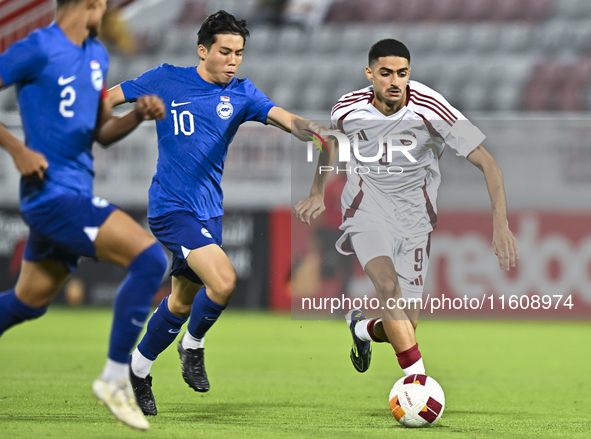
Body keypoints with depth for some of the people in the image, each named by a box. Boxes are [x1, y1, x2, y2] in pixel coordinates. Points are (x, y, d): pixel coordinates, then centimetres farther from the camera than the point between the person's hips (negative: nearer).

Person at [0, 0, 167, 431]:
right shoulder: (38, 48, -11)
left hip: (76, 194, 9)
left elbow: (101, 132, 22)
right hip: (52, 193, -9)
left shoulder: (97, 56, 16)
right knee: (150, 258, -18)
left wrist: (139, 115, 3)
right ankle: (116, 376, -11)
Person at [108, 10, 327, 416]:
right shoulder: (166, 80, -3)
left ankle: (138, 371, 32)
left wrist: (315, 130, -31)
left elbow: (285, 119, -12)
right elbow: (106, 99, 6)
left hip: (209, 210, 5)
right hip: (171, 207, -5)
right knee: (223, 281, -23)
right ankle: (193, 345, 4)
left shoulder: (241, 93, 3)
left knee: (183, 303, 13)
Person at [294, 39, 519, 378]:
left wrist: (501, 225, -29)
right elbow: (332, 140, 18)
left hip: (414, 212, 0)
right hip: (367, 207, 0)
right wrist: (318, 194, 22)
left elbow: (487, 163, -19)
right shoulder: (348, 110, -10)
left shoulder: (430, 109, -20)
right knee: (388, 285, -31)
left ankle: (362, 328, 37)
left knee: (405, 326, 0)